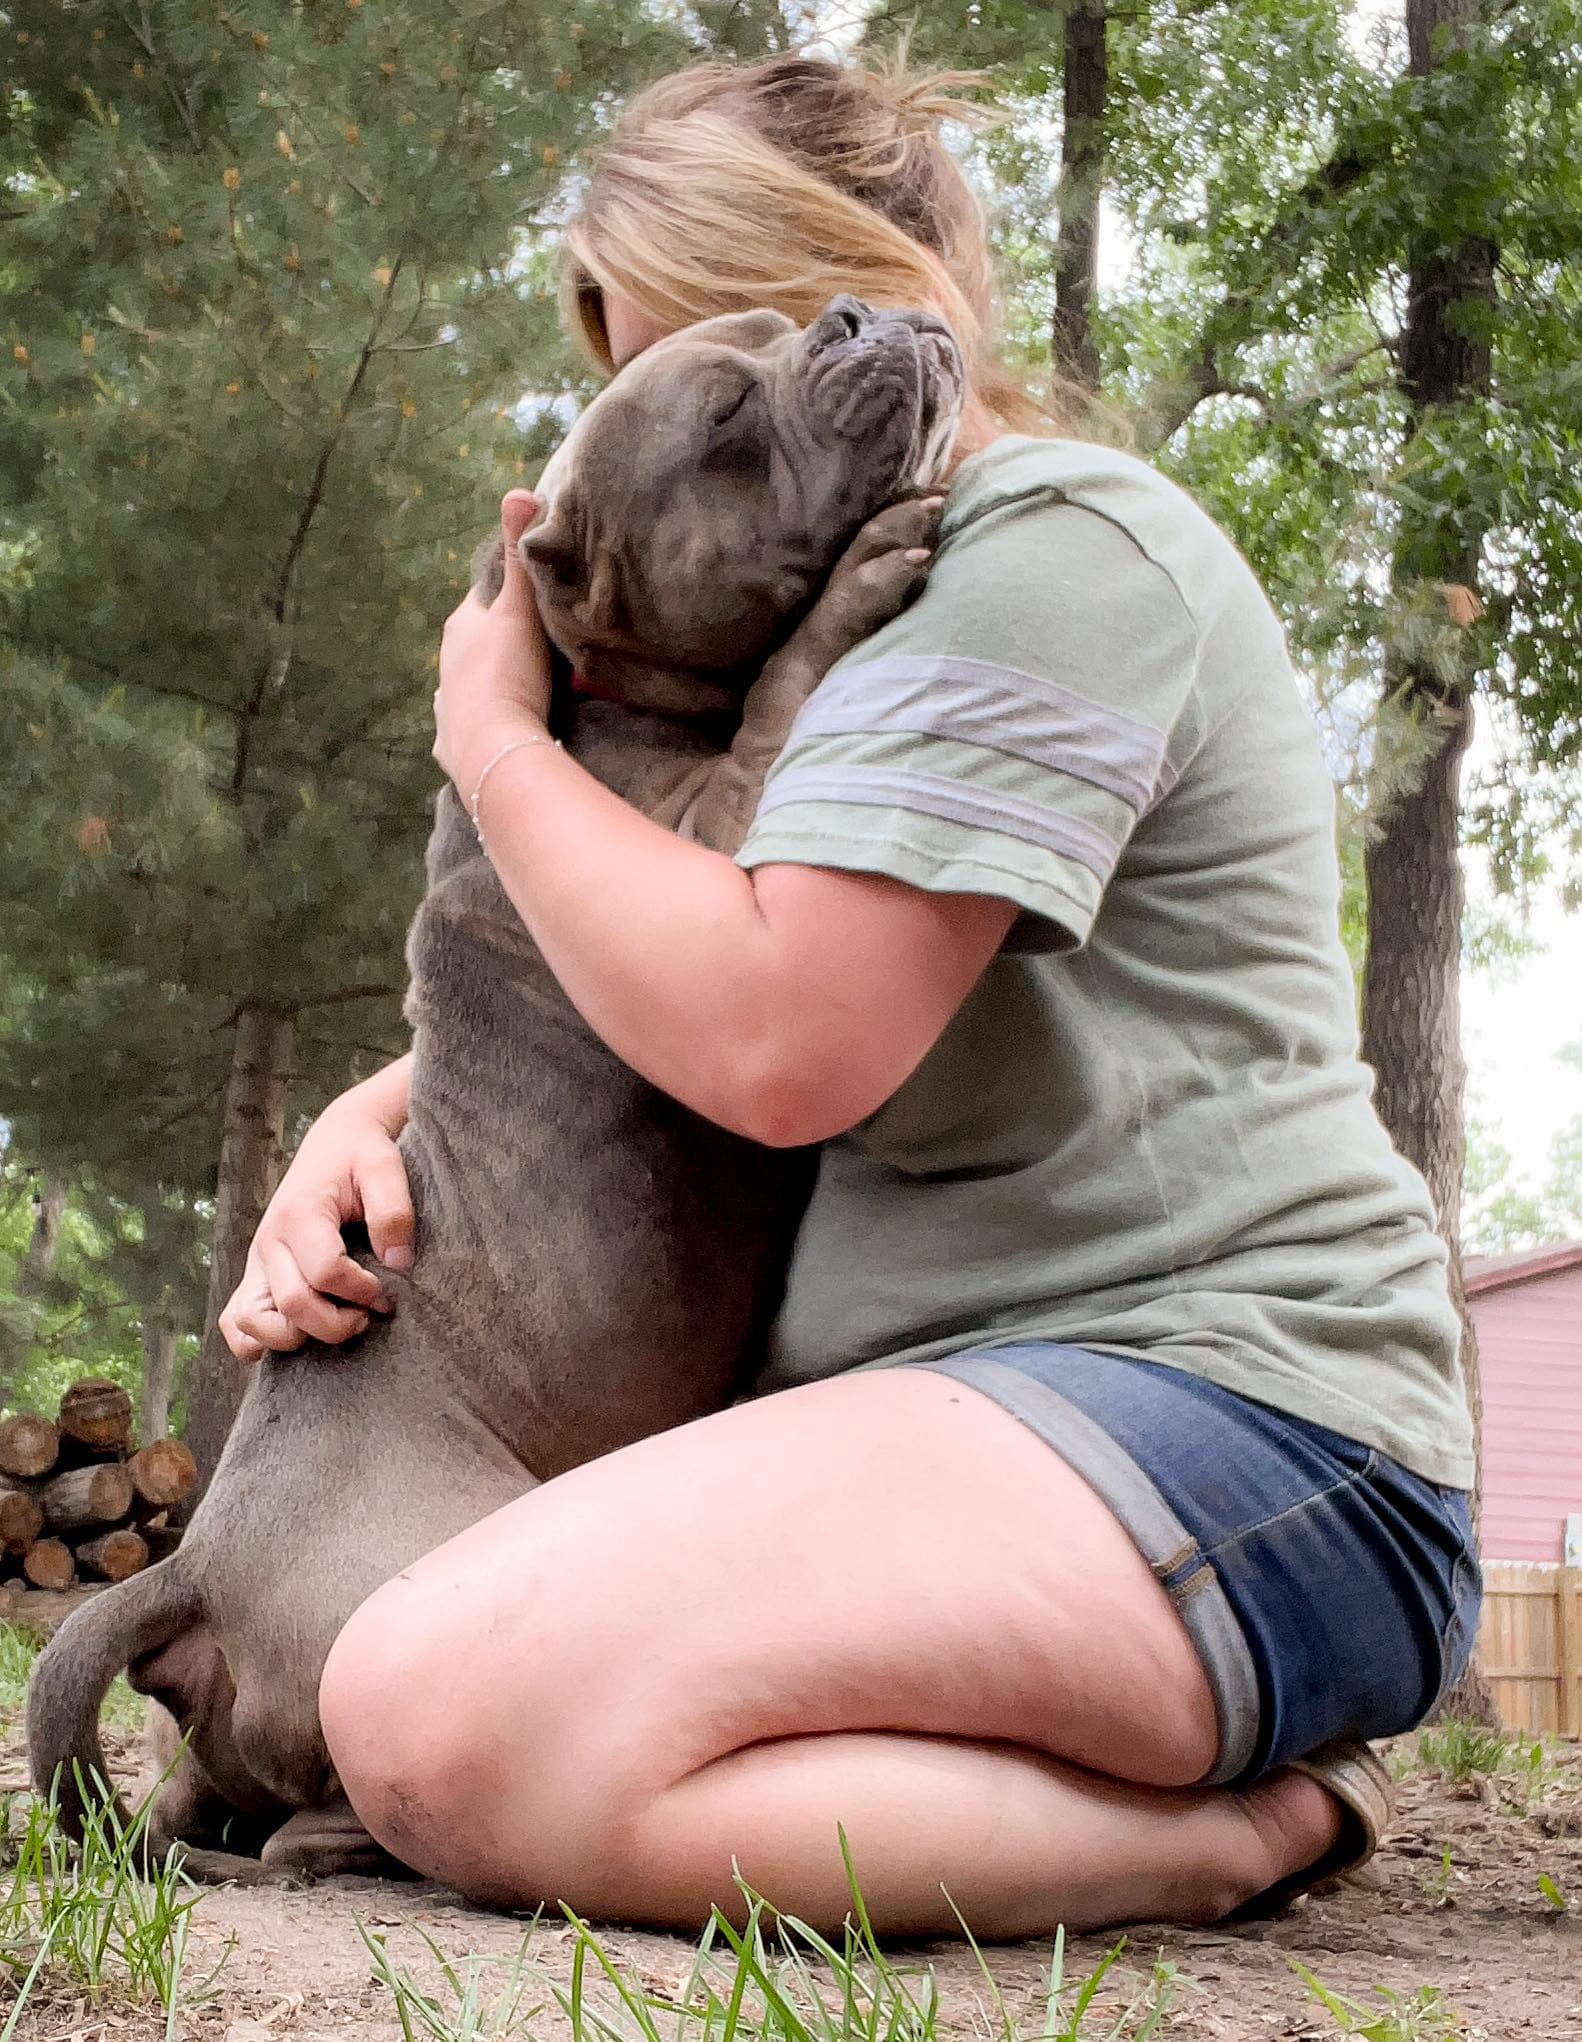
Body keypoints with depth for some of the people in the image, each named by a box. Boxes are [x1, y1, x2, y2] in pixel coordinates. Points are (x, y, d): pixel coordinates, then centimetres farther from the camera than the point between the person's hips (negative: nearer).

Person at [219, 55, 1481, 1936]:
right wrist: (366, 1119, 7)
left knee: (444, 1726, -28)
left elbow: (779, 1042, -21)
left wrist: (493, 737, -5)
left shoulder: (1062, 545, -9)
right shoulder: (844, 620, 23)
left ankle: (1234, 1826, -12)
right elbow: (564, 998, 28)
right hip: (959, 1408, 11)